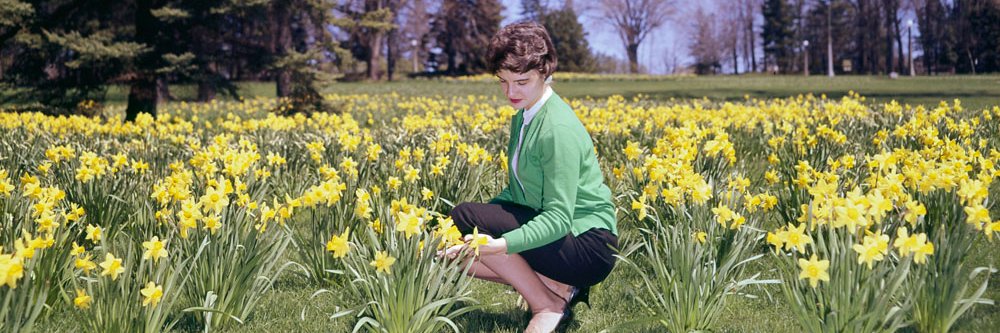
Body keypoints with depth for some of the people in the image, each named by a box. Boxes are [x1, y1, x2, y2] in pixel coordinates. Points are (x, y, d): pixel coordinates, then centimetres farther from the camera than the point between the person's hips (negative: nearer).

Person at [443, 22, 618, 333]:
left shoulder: (559, 129, -21)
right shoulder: (523, 117, 8)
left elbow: (559, 219, -25)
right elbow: (516, 192, 13)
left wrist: (501, 244, -37)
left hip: (590, 244, -9)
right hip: (549, 230, 9)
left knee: (465, 216, -21)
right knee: (455, 253, -3)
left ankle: (549, 306, -10)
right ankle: (560, 286, 1)